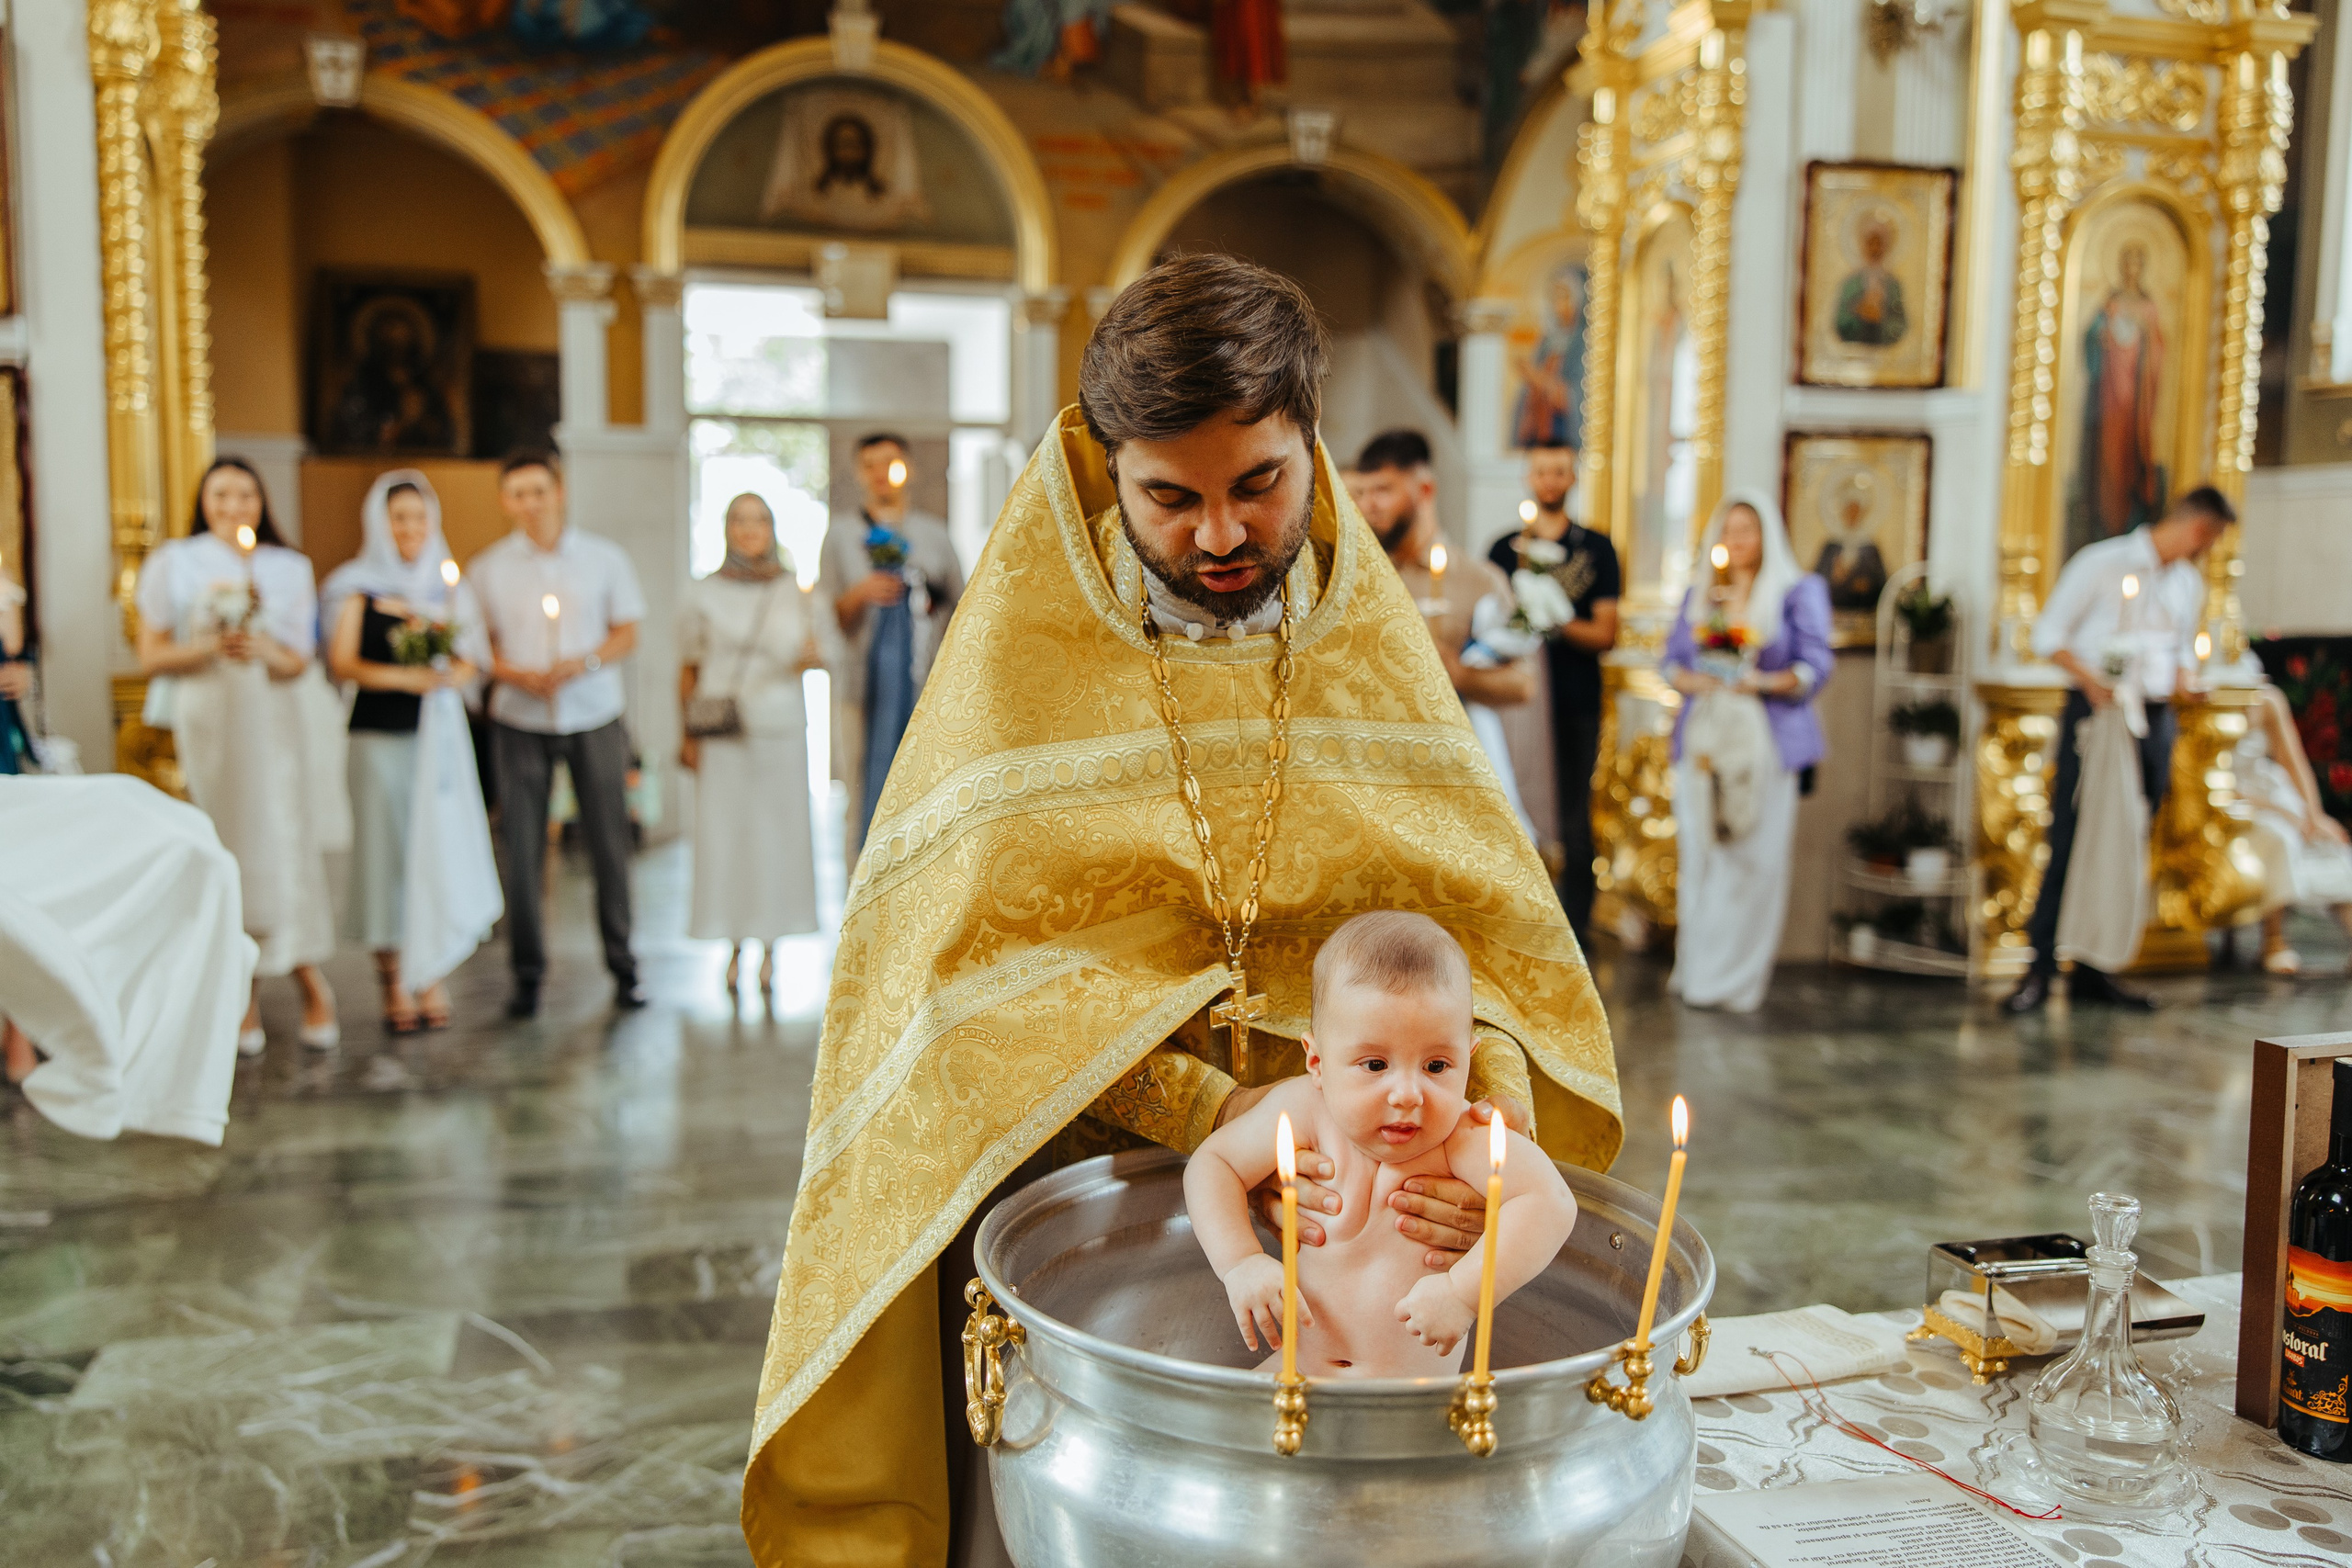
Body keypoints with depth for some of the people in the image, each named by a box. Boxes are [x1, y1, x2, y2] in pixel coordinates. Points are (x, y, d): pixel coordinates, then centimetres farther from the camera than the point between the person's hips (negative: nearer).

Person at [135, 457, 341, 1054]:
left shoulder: (289, 568, 10)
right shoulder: (172, 564, 5)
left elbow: (299, 661, 8)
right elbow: (151, 658, 2)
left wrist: (266, 650, -13)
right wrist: (211, 648, -14)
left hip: (273, 719, 1)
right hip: (206, 720, -1)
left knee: (285, 843, -6)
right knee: (225, 852, -1)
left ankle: (311, 983, 3)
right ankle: (244, 993, 7)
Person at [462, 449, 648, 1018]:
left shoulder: (605, 558, 4)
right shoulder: (489, 567, 5)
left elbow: (627, 634, 4)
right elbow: (477, 645, 7)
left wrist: (583, 663, -14)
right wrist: (515, 674, -13)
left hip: (595, 719, 0)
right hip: (519, 723, 0)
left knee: (609, 843, 1)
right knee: (520, 849, -1)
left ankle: (622, 966, 13)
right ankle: (527, 974, 11)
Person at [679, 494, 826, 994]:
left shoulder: (792, 591, 9)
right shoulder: (704, 594, 6)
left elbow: (810, 654, 13)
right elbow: (688, 670, 8)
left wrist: (812, 659, -11)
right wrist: (688, 732, -1)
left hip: (780, 727, 1)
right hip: (721, 733, -1)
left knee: (777, 831, 1)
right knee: (723, 833, -2)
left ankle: (770, 948, 10)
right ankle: (734, 949, 8)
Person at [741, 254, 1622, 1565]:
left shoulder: (1368, 638, 4)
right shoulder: (1025, 645, -5)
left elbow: (1480, 907, -2)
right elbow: (979, 951, -13)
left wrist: (1494, 1077, -23)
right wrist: (1203, 1113, -25)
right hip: (1068, 1162, -2)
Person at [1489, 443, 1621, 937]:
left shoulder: (1597, 549, 8)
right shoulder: (1505, 549, 13)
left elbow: (1605, 635, 2)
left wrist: (1561, 623, -17)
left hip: (1576, 704, -1)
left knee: (1574, 823, -1)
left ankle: (1576, 930, 5)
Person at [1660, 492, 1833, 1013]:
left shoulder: (1799, 592, 6)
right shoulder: (1698, 596, 18)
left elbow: (1815, 668, -1)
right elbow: (1671, 661, 14)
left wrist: (1763, 681, -18)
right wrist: (1694, 680, -8)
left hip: (1764, 742, -3)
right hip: (1703, 737, 3)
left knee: (1756, 860, -7)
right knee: (1698, 855, -1)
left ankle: (1739, 976, 0)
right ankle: (1696, 966, 9)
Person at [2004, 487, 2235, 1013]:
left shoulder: (2190, 583, 17)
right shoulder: (2102, 562, -2)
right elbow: (2048, 634, -4)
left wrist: (2184, 681, 4)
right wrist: (2091, 680, -19)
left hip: (2155, 719, 6)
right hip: (2096, 712, -6)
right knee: (2070, 840, -8)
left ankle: (2094, 970, 12)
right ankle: (2041, 968, -3)